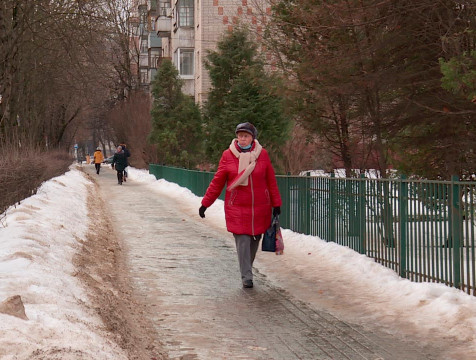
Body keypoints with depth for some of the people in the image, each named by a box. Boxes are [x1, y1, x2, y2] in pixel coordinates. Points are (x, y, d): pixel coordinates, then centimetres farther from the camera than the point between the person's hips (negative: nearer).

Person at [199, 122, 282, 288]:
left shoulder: (262, 154, 1)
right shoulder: (228, 155, -2)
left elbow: (271, 181, 7)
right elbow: (217, 182, 2)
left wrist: (276, 204, 8)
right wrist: (205, 203, 1)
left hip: (260, 207, 2)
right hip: (237, 207, -2)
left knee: (255, 240, 8)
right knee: (242, 241, -8)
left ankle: (247, 268, 30)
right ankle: (247, 277, -1)